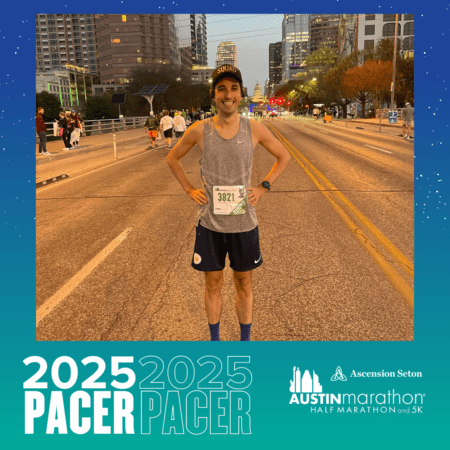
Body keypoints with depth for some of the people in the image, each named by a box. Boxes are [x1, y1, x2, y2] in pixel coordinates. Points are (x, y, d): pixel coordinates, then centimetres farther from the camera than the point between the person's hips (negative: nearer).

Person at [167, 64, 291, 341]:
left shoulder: (255, 129, -4)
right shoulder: (199, 130, -5)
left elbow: (284, 156, 10)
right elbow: (173, 158, 11)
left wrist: (264, 186, 0)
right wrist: (190, 190, 1)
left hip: (244, 223, 0)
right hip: (210, 224, 0)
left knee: (244, 283, 13)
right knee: (213, 284, 12)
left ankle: (245, 342, 32)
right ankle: (215, 340, 33)